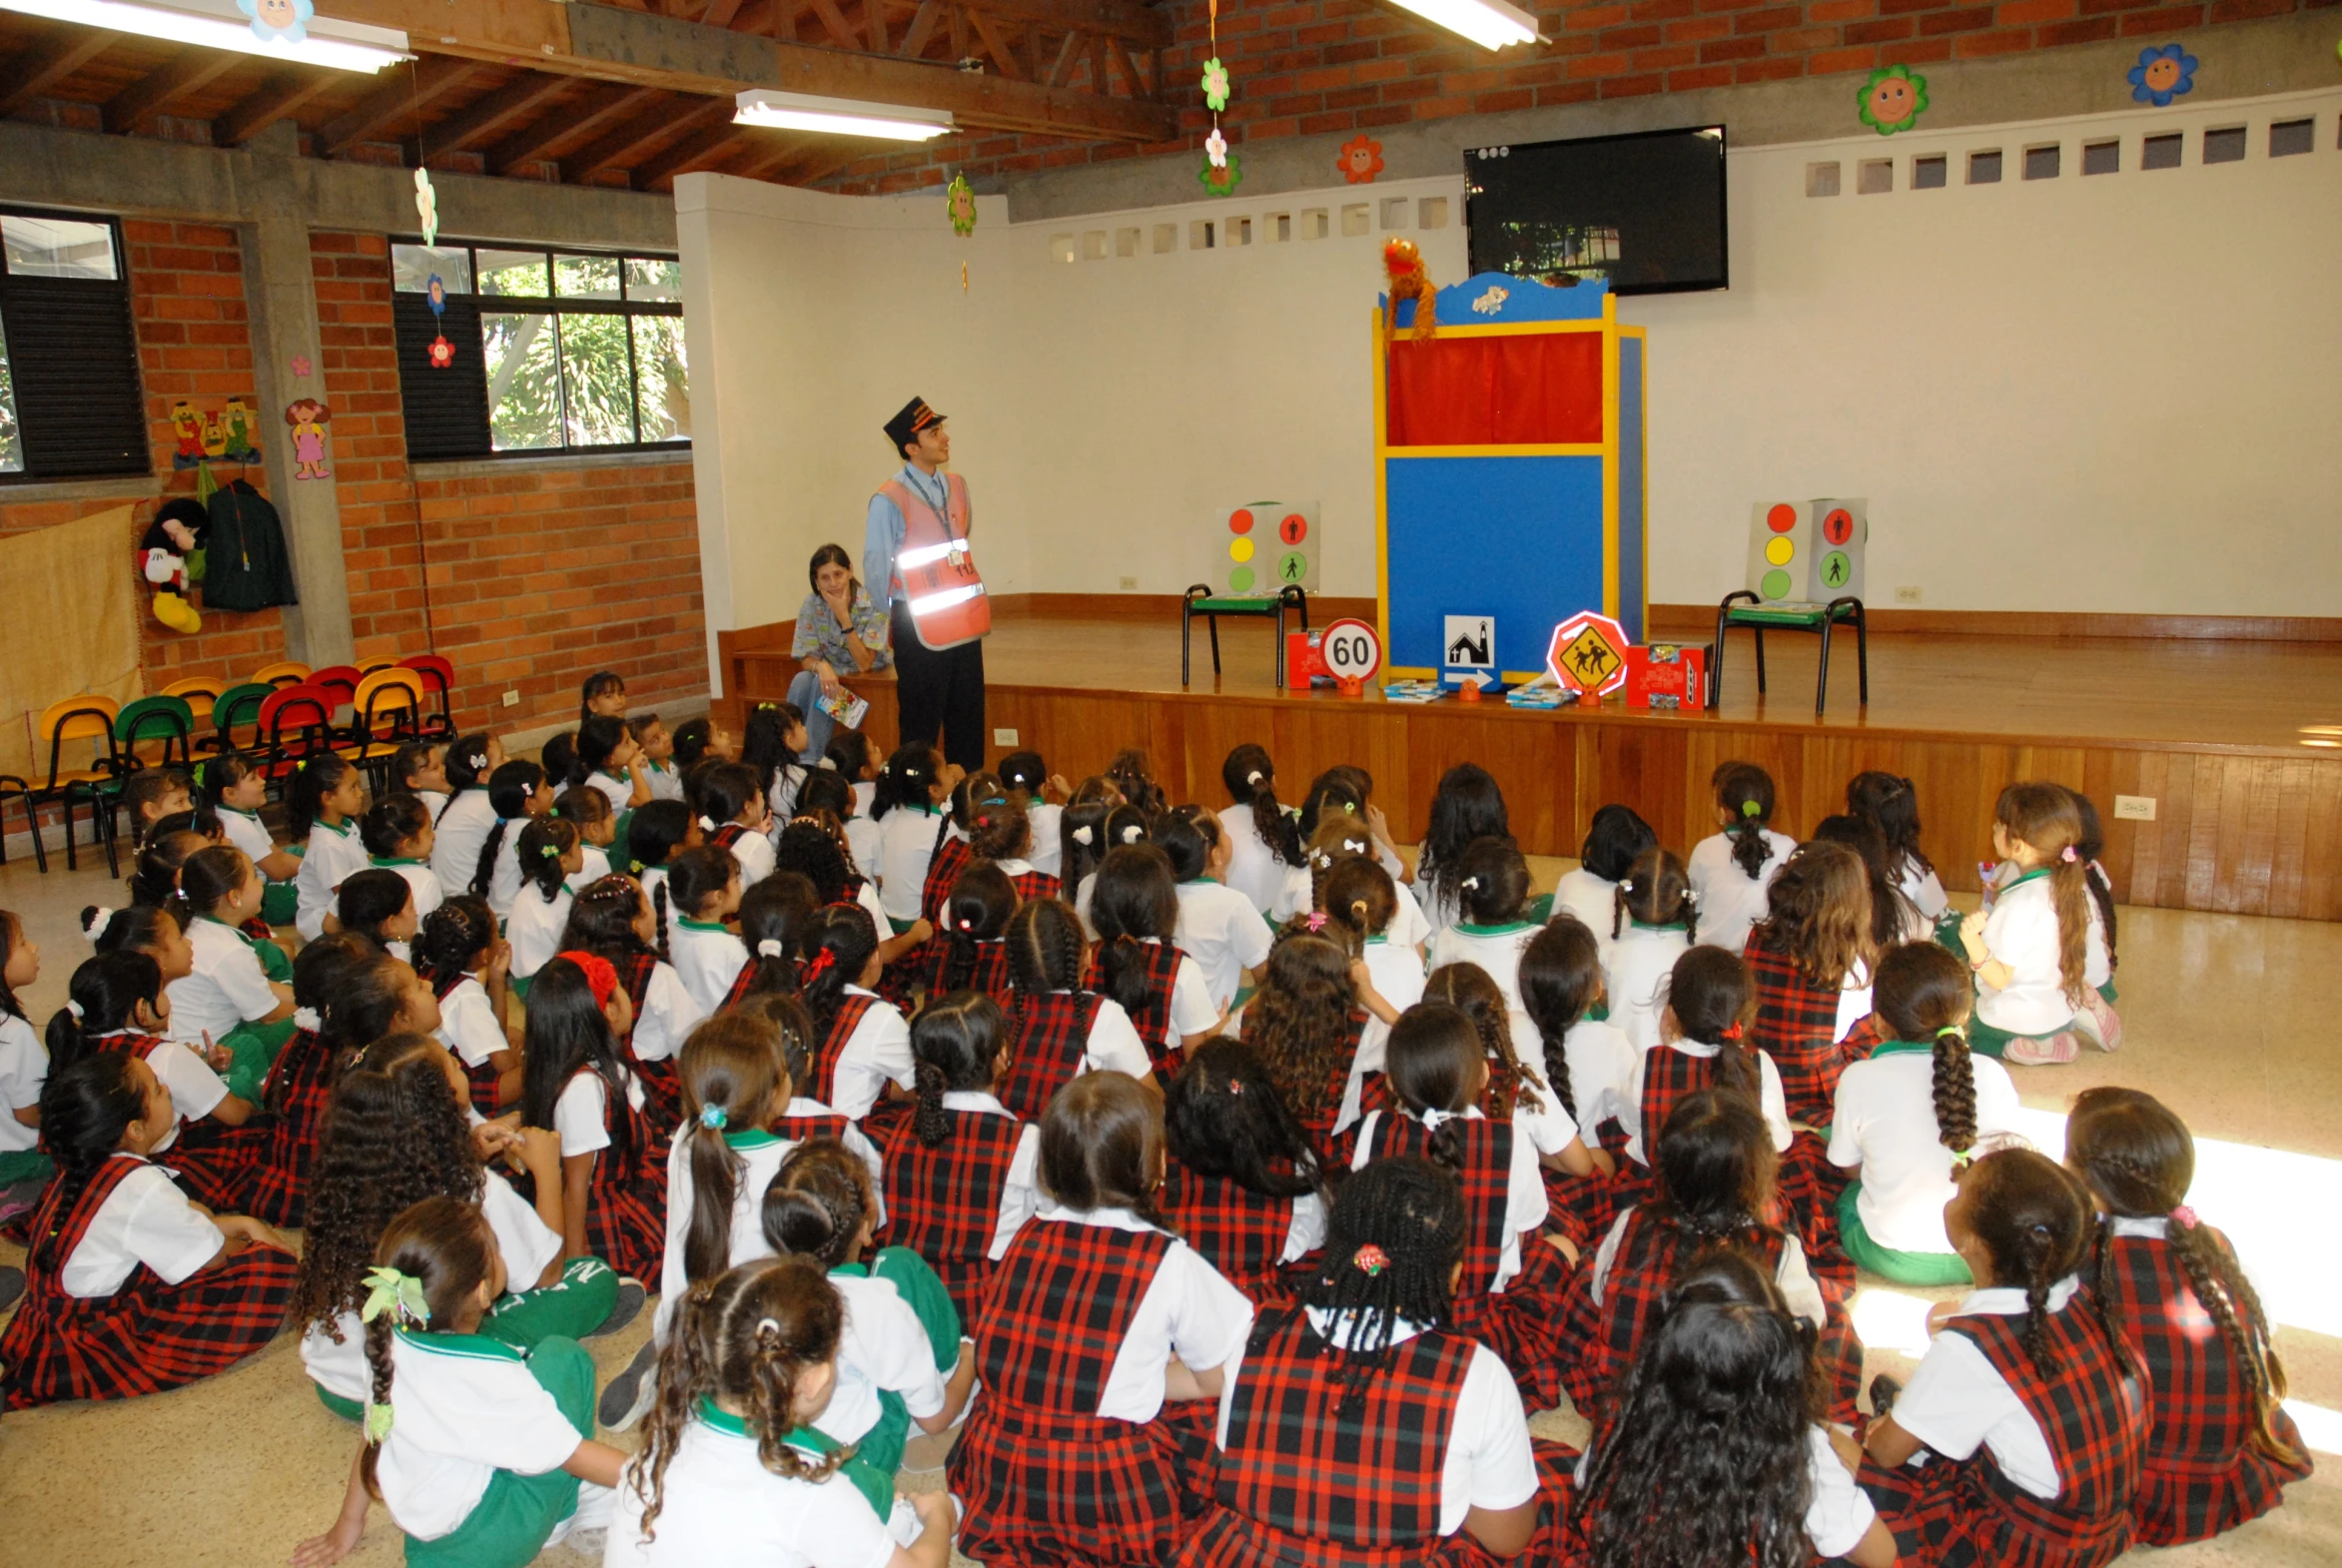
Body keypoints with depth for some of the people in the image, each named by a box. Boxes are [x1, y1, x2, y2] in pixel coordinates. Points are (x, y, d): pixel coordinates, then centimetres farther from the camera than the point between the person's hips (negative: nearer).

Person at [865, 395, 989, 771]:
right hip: (919, 628, -6)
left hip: (966, 622, 6)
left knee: (968, 719, 12)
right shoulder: (889, 501, -12)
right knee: (922, 725, 2)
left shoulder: (956, 487, 8)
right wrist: (891, 617, 5)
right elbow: (875, 565, -4)